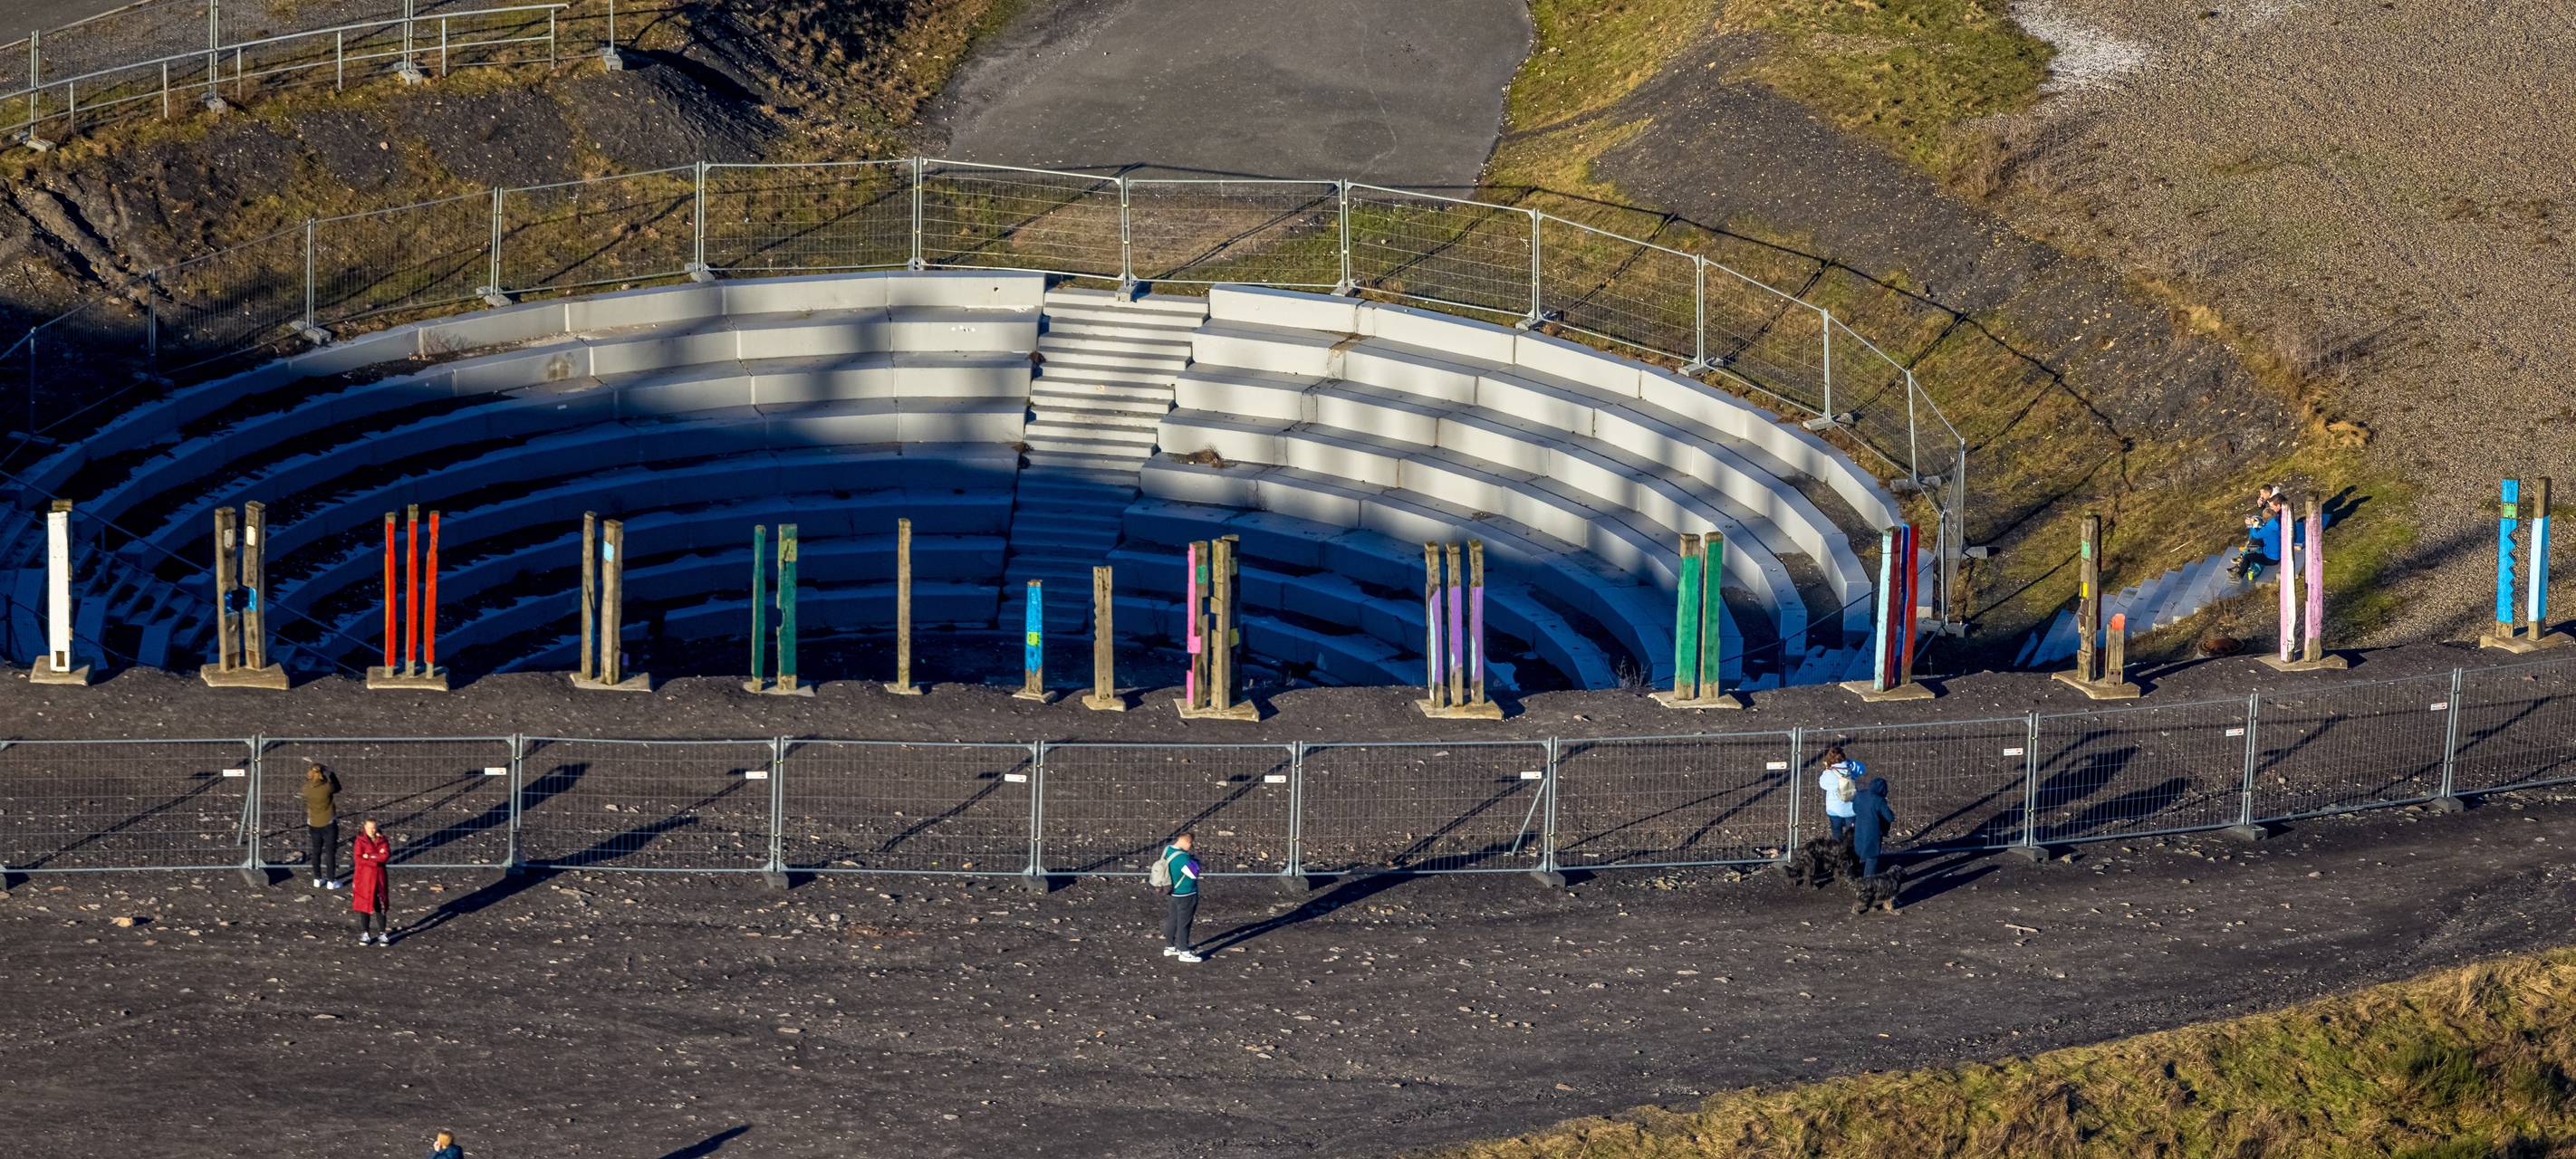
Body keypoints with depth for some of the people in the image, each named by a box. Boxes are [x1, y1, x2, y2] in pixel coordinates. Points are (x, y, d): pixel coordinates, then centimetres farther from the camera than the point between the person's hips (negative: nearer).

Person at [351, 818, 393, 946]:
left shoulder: (382, 840, 3)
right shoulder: (360, 841, -4)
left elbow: (386, 856, -12)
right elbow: (358, 859, -14)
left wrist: (369, 856, -16)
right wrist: (376, 860, -15)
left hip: (379, 877, 1)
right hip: (364, 877, -1)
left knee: (381, 906, 2)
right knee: (364, 905, 4)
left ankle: (382, 934, 8)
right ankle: (364, 934, 14)